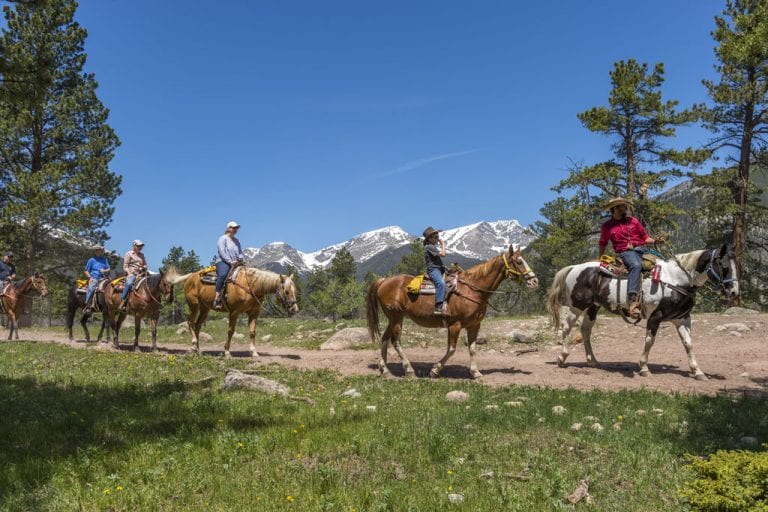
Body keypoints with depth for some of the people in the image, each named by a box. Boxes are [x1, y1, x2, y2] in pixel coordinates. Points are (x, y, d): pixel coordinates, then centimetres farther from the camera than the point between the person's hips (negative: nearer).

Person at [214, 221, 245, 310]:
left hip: (236, 263, 7)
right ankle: (217, 299, -40)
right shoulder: (223, 238, 1)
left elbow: (240, 252, 20)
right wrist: (230, 261, -20)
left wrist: (241, 258, -3)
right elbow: (222, 252, -10)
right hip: (223, 262, -7)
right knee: (223, 275, -37)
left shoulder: (236, 240, 23)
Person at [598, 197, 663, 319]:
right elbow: (602, 244, 19)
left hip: (643, 249, 5)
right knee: (636, 266, -38)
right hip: (626, 252, -5)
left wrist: (655, 241, -1)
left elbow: (645, 237, 17)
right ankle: (633, 301, -50)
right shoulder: (607, 226, 8)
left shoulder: (633, 221, 16)